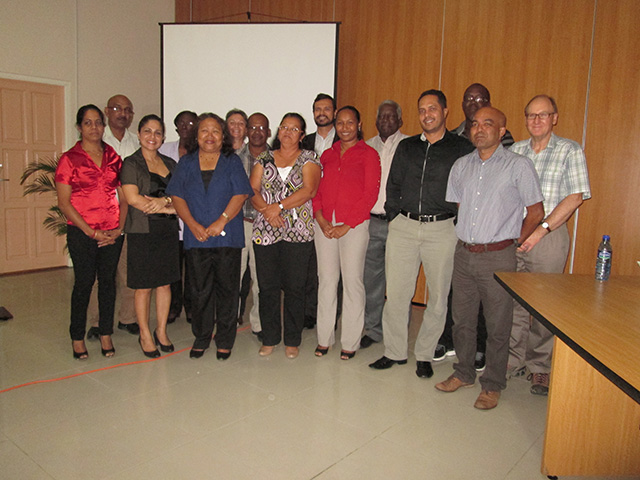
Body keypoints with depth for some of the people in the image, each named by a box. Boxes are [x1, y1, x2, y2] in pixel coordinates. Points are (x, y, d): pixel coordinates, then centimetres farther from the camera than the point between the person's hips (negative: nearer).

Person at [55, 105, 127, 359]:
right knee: (84, 283, 2)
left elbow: (123, 197, 9)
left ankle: (106, 335, 20)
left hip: (113, 233, 3)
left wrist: (120, 228, -4)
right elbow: (64, 202, -5)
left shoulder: (113, 157, 10)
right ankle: (78, 338, 17)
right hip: (82, 233, -3)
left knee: (108, 281, 7)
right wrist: (91, 232, -11)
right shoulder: (69, 159, 0)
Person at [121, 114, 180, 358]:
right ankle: (145, 335, 18)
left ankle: (161, 332, 23)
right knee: (143, 287, 3)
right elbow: (133, 199, -13)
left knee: (165, 283, 9)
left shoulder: (170, 164, 13)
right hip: (142, 232, -4)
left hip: (168, 231, 5)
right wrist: (167, 207, -11)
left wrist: (164, 200, -13)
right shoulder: (131, 163, -2)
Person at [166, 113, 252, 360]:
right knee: (200, 290, 7)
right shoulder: (186, 163, 12)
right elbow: (177, 197, 5)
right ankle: (201, 338, 22)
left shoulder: (232, 162, 7)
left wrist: (221, 221, -14)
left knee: (227, 289, 3)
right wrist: (194, 225, -8)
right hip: (196, 238, 2)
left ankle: (224, 340, 16)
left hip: (227, 237, -1)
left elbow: (240, 195, -3)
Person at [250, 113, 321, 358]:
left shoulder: (308, 159, 6)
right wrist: (266, 209, -13)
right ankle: (269, 338, 20)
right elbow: (252, 190, 5)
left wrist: (279, 206, -15)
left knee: (294, 287, 1)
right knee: (267, 286, 6)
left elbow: (308, 191, -9)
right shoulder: (264, 158, 15)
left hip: (298, 232, -2)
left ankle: (292, 340, 16)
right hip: (265, 232, 3)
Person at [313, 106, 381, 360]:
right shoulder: (327, 154, 16)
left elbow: (370, 194, -6)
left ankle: (350, 342, 11)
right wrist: (321, 220, -4)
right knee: (326, 280, 7)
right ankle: (324, 338, 18)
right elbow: (316, 189, 12)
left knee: (352, 281, 0)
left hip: (354, 226, -4)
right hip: (325, 225, 4)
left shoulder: (368, 154, 2)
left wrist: (346, 225, -11)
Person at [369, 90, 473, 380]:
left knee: (438, 296, 5)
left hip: (442, 230, -2)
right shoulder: (406, 147, 13)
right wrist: (395, 217, 7)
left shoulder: (462, 149, 2)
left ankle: (424, 354, 21)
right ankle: (395, 351, 19)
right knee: (396, 293, 3)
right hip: (403, 227, 3)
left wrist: (457, 221, -4)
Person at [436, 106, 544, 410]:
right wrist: (466, 237, 13)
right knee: (462, 319, 13)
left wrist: (514, 241, 2)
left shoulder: (519, 165, -3)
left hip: (498, 257, -4)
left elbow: (536, 211, 0)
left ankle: (492, 385, 19)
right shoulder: (461, 166, 11)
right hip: (463, 254, 5)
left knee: (497, 325, 4)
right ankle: (463, 373, 30)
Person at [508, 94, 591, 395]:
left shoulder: (570, 151, 1)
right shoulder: (515, 150, 12)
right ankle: (514, 360, 20)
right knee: (512, 300, 5)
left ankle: (540, 368, 16)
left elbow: (575, 197, -7)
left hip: (549, 235, -3)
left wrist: (541, 230, -14)